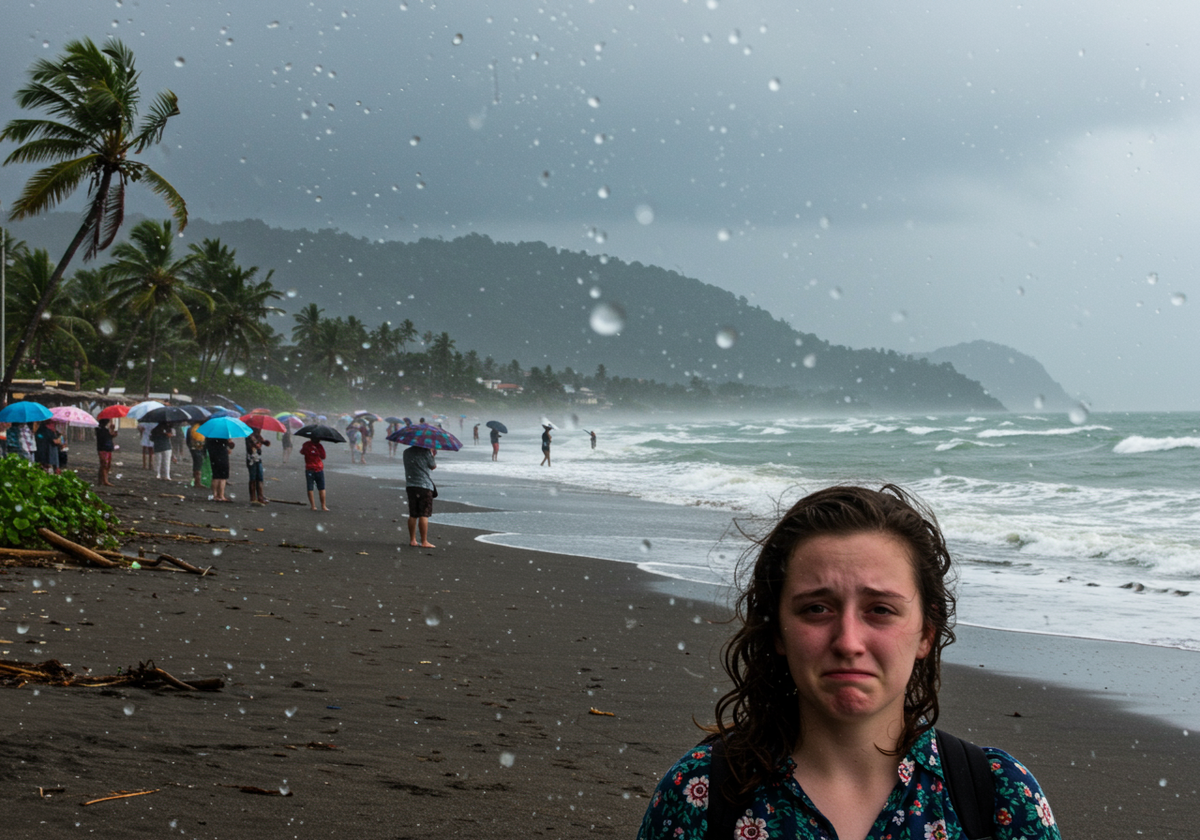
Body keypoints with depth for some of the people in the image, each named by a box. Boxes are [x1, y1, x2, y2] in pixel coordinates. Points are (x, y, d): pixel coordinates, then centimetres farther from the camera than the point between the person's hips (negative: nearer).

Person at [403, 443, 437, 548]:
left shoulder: (406, 452, 9)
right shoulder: (426, 452, -9)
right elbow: (433, 466, 2)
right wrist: (432, 453, 15)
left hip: (410, 485, 6)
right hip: (425, 485, -6)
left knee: (413, 515, 12)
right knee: (424, 515, -5)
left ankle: (412, 540, 15)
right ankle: (424, 542, -6)